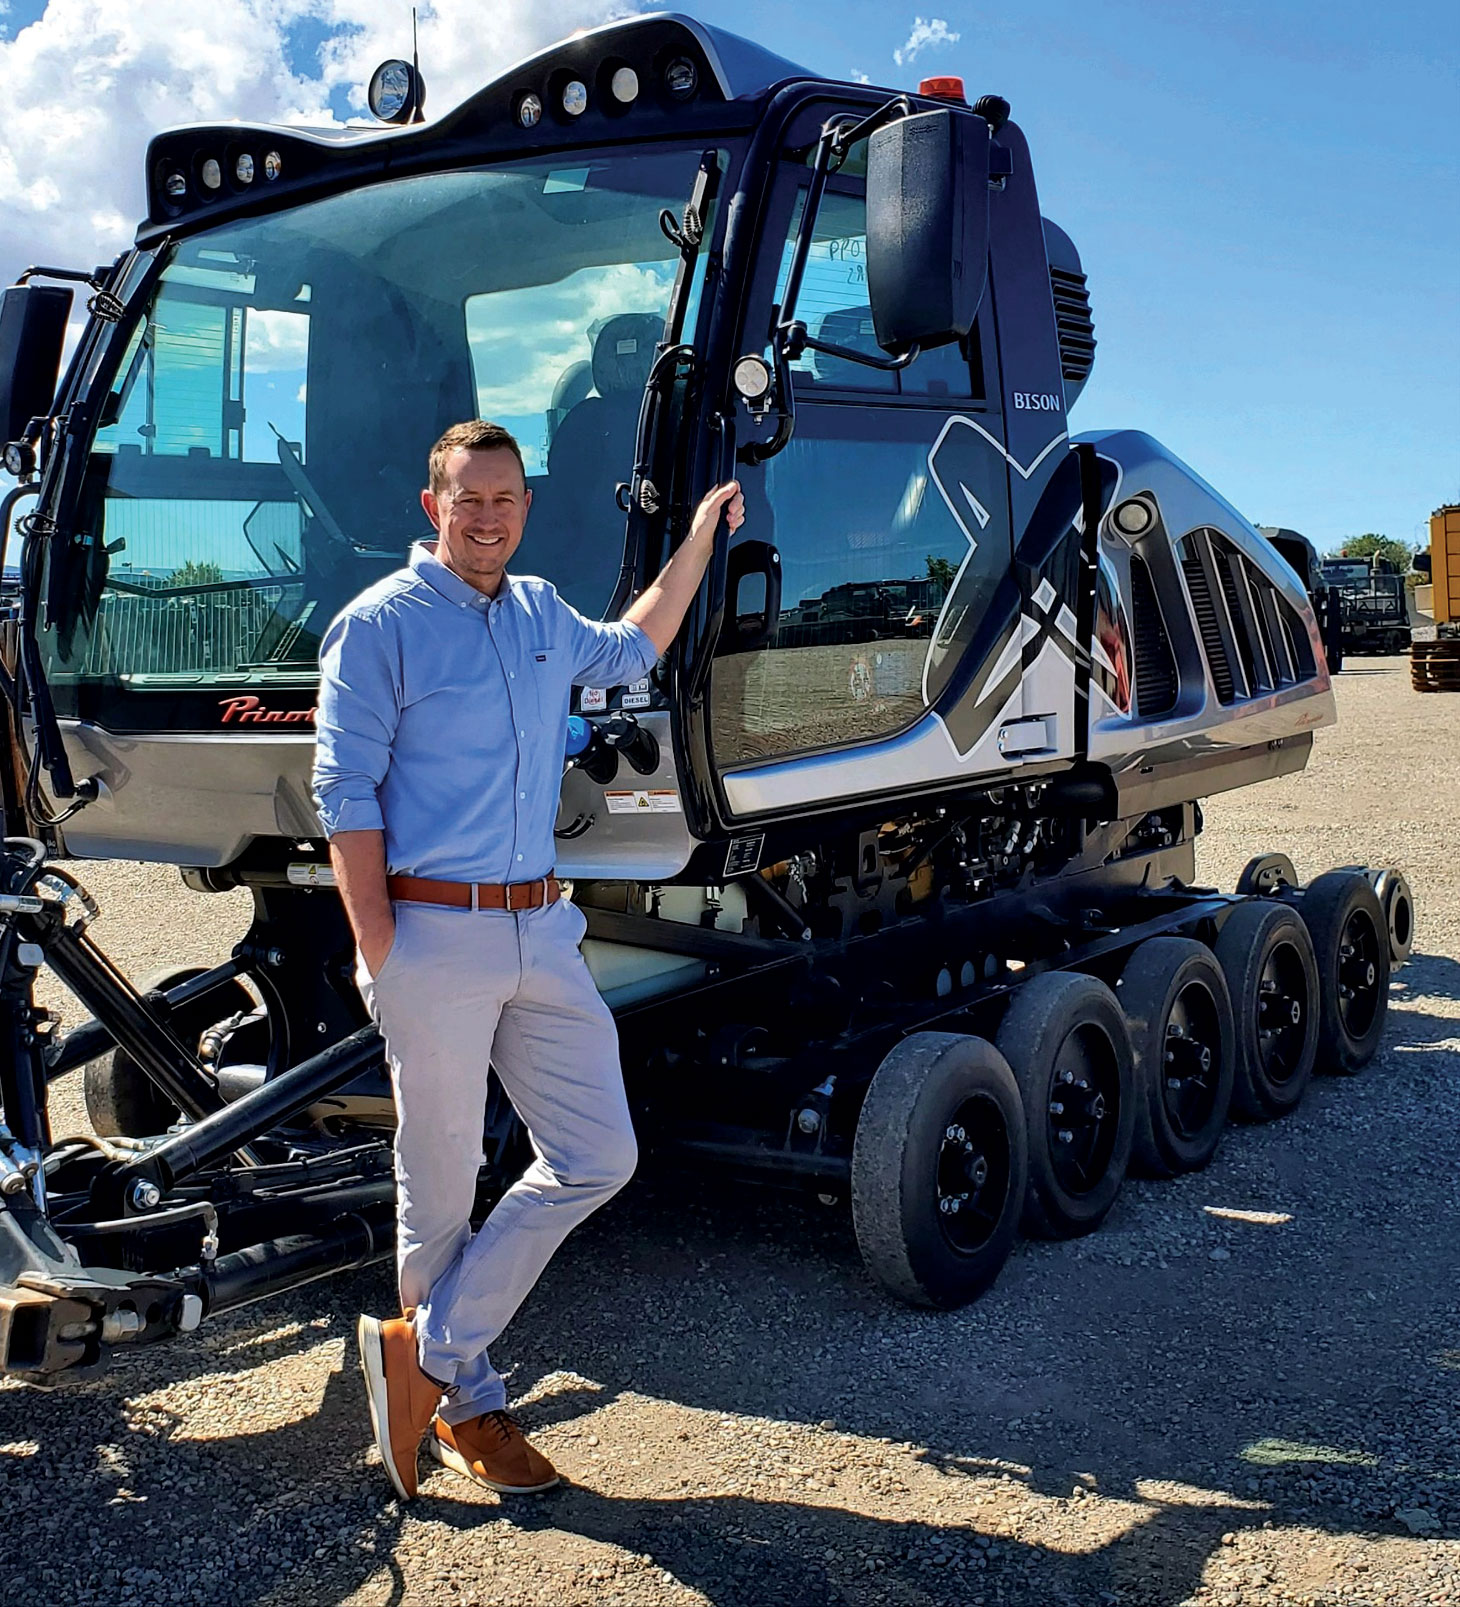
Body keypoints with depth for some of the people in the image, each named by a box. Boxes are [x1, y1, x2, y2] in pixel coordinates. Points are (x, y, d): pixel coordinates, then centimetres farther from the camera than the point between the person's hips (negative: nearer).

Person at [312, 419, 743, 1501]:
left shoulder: (542, 613, 13)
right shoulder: (382, 623, -6)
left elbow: (633, 653, 35)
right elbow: (346, 797, -9)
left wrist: (703, 529, 33)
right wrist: (382, 962, -13)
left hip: (543, 932, 7)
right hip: (436, 936, -6)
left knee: (599, 1159, 5)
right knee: (442, 1191, 5)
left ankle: (428, 1349, 15)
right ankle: (465, 1403, 25)